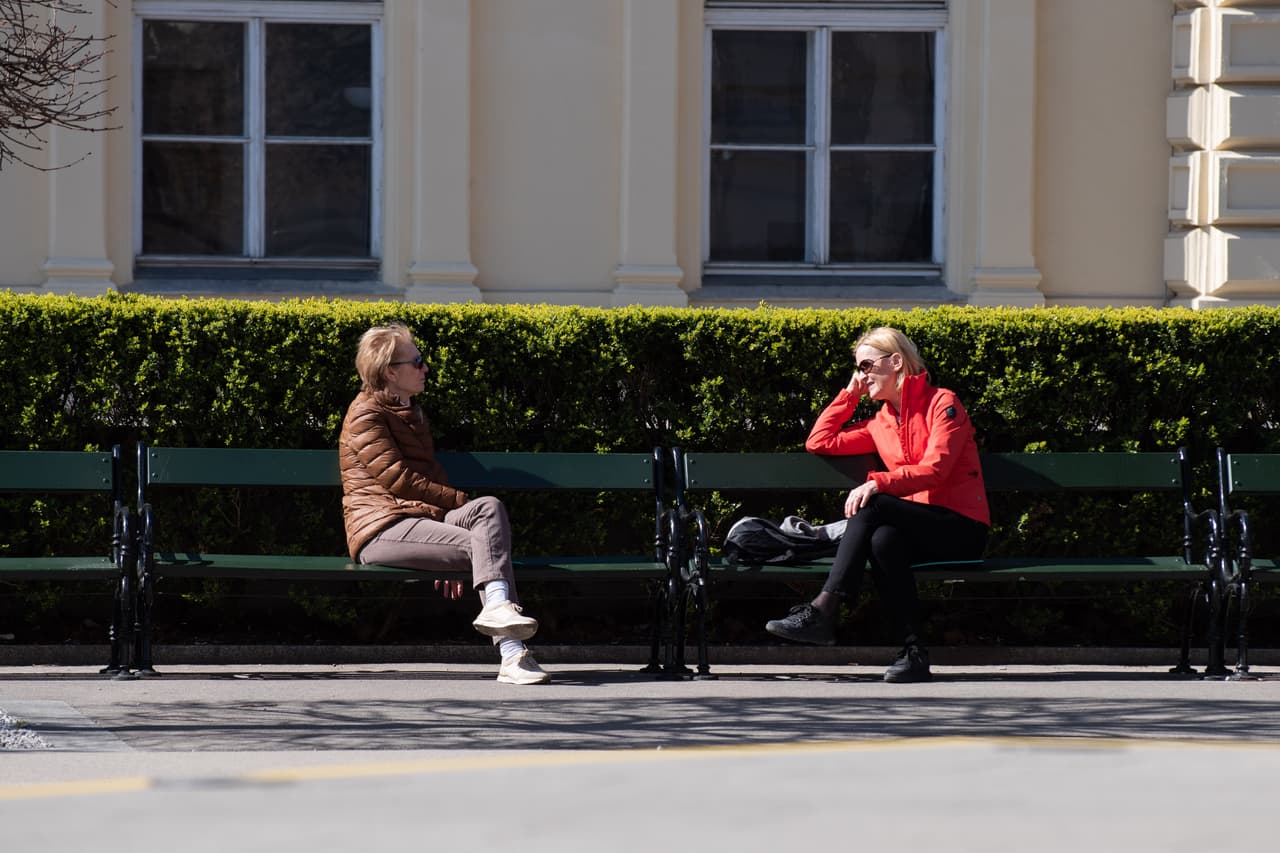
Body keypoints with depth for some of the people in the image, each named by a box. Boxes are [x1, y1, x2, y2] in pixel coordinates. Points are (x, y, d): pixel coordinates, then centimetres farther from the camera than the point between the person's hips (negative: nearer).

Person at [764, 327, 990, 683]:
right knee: (884, 540, -32)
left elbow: (935, 469, -14)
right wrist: (850, 394, 19)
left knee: (872, 506, -29)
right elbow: (818, 442, 23)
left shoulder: (942, 403, 0)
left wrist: (878, 483, -27)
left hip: (963, 529, -5)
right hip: (919, 528, 5)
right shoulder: (881, 424, 21)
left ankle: (823, 611, -37)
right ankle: (913, 650, -38)